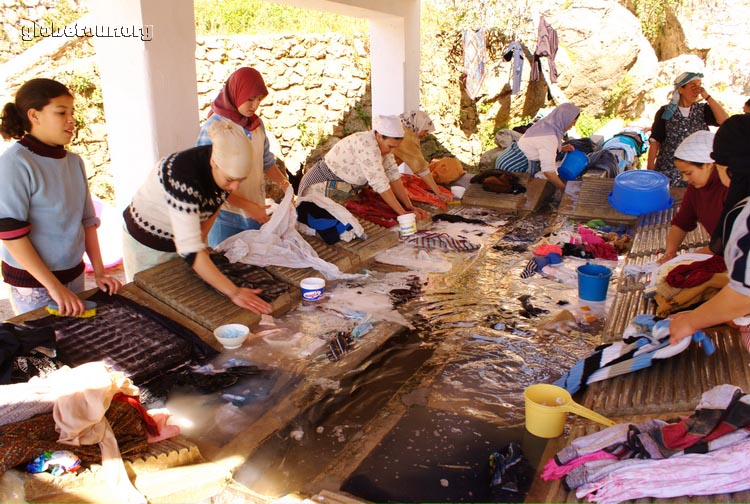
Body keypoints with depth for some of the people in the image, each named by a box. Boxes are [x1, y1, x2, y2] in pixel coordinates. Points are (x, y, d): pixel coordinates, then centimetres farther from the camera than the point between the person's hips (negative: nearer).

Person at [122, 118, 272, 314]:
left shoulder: (227, 166, -20)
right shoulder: (184, 176, -41)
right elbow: (189, 250, -45)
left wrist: (202, 236, -9)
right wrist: (234, 293, -47)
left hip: (182, 236, 6)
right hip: (146, 242, -5)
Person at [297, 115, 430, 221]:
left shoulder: (383, 143, -6)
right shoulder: (367, 145, -33)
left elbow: (394, 176, -9)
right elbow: (380, 184, -34)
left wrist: (410, 207, -17)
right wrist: (403, 213, -31)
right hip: (321, 185, -8)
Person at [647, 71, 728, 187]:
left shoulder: (703, 110, 4)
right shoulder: (665, 112, -3)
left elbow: (724, 121, -12)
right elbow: (655, 141, -3)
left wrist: (707, 96, -13)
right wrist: (650, 168, -6)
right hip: (668, 171, -2)